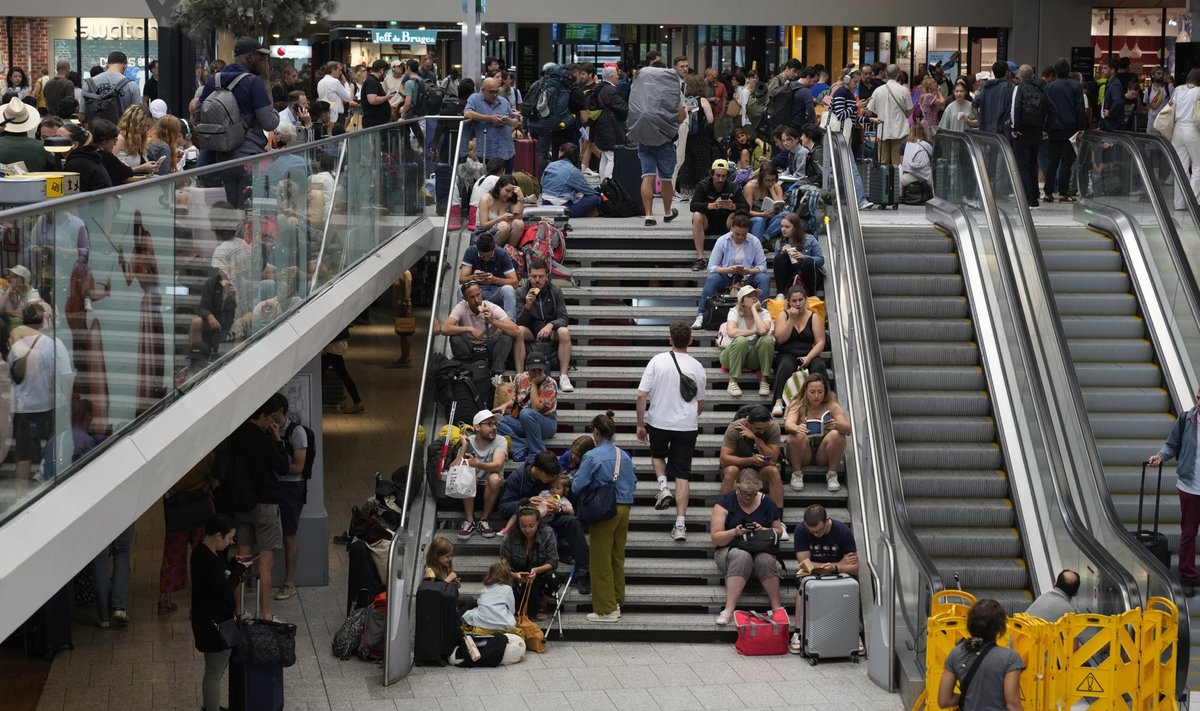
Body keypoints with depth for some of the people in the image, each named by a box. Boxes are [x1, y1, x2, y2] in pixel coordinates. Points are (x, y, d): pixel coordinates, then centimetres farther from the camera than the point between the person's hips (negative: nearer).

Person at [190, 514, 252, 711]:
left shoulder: (204, 552, 3)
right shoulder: (206, 560, -27)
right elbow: (224, 589, -27)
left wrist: (234, 564, 4)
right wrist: (240, 569, -15)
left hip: (214, 619, 11)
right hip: (214, 624, -11)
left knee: (215, 670, 24)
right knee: (215, 672, 2)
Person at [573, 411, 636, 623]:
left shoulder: (592, 457, -12)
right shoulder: (625, 456, 5)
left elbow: (578, 486, -11)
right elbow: (633, 482, 11)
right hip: (624, 509, 6)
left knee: (601, 559, 2)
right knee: (618, 557, 16)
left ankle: (606, 609, 4)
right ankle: (616, 602, 24)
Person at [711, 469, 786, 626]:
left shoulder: (766, 503, 4)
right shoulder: (725, 502, -3)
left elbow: (779, 531, 11)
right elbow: (715, 538, -5)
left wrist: (763, 530, -11)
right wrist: (734, 532, -24)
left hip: (762, 550, 2)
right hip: (730, 551, -1)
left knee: (766, 560, -34)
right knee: (742, 556, -37)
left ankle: (776, 606, -23)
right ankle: (729, 609, -41)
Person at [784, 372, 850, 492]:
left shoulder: (832, 406, -2)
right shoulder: (798, 405, -5)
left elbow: (848, 430, -14)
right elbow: (788, 425, -24)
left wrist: (837, 425, -39)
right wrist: (796, 428, -49)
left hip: (823, 455, 1)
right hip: (803, 456, -1)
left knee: (836, 435, -26)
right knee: (798, 436, -30)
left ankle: (832, 474, -12)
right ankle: (797, 473, -11)